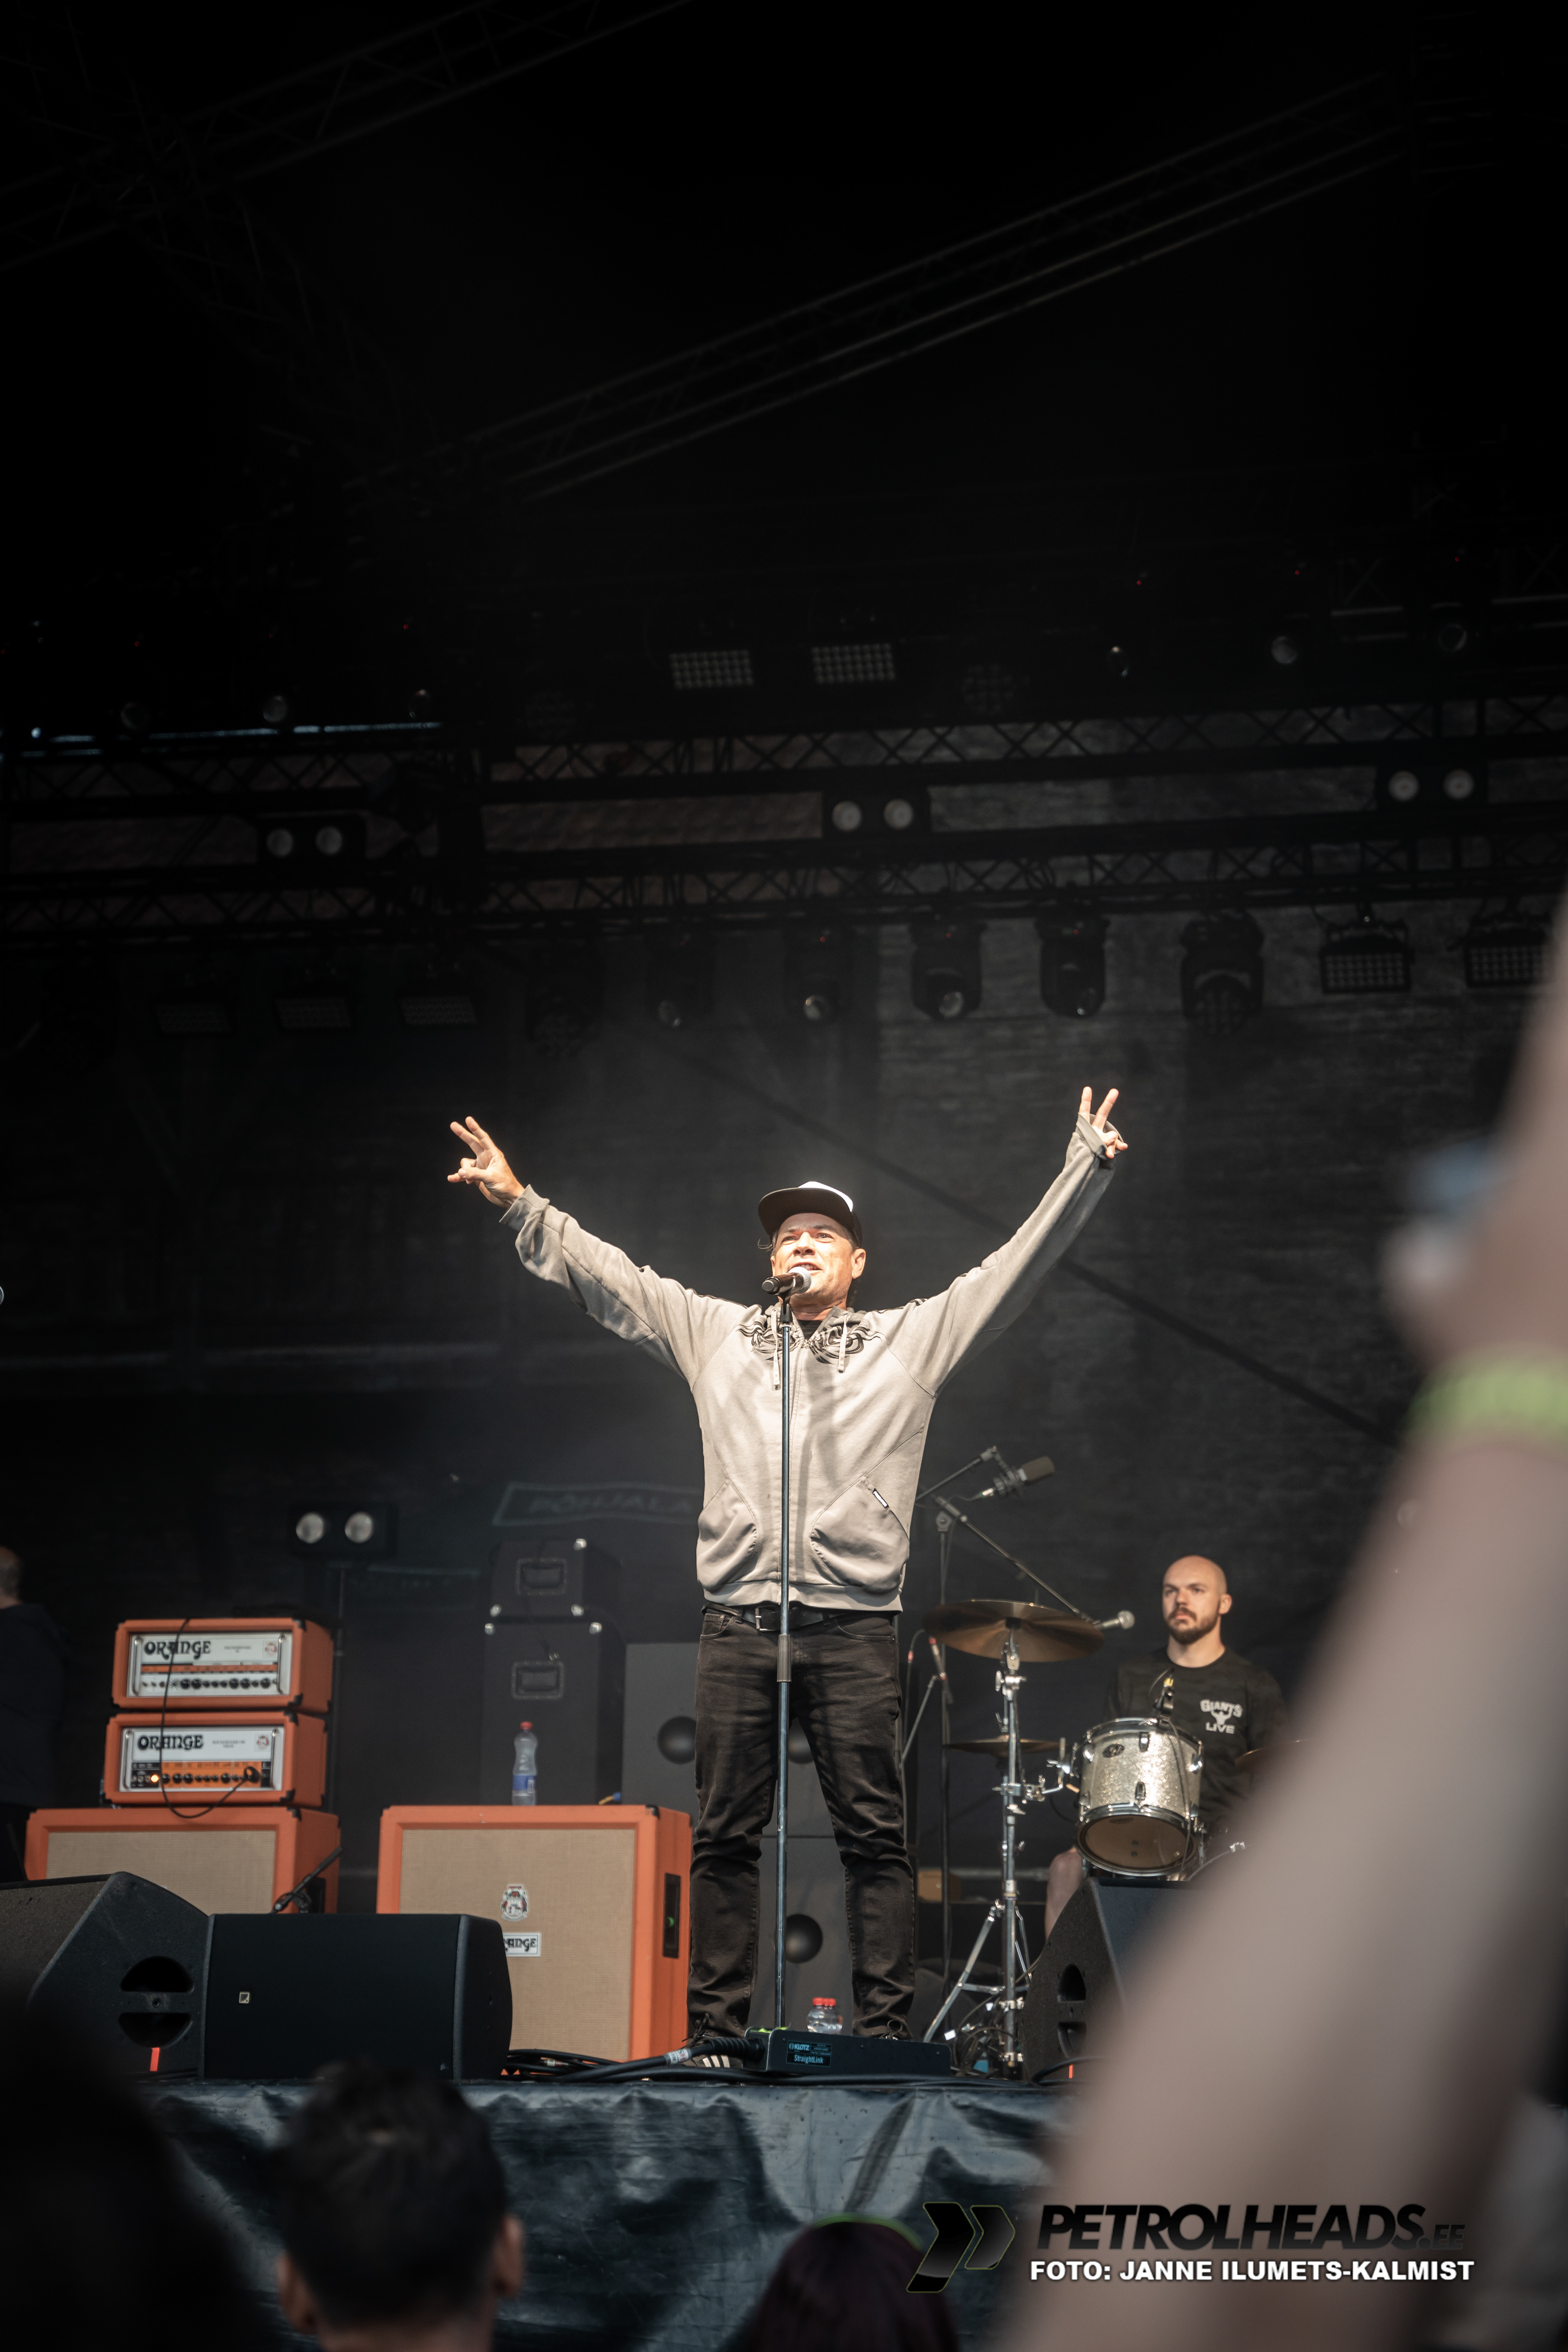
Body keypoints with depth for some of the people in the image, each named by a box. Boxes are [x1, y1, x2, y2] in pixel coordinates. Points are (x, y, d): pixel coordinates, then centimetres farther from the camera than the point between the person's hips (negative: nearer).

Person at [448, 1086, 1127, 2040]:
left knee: (875, 1833, -3)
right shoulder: (715, 1333, 18)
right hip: (739, 1620, 2)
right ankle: (714, 2031, 8)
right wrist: (520, 1202, 16)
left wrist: (1085, 1170, 0)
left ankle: (886, 2032, 0)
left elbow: (1014, 1268, 7)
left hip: (855, 1626, -2)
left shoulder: (914, 1338, 12)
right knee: (725, 1835, 3)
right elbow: (608, 1276, 20)